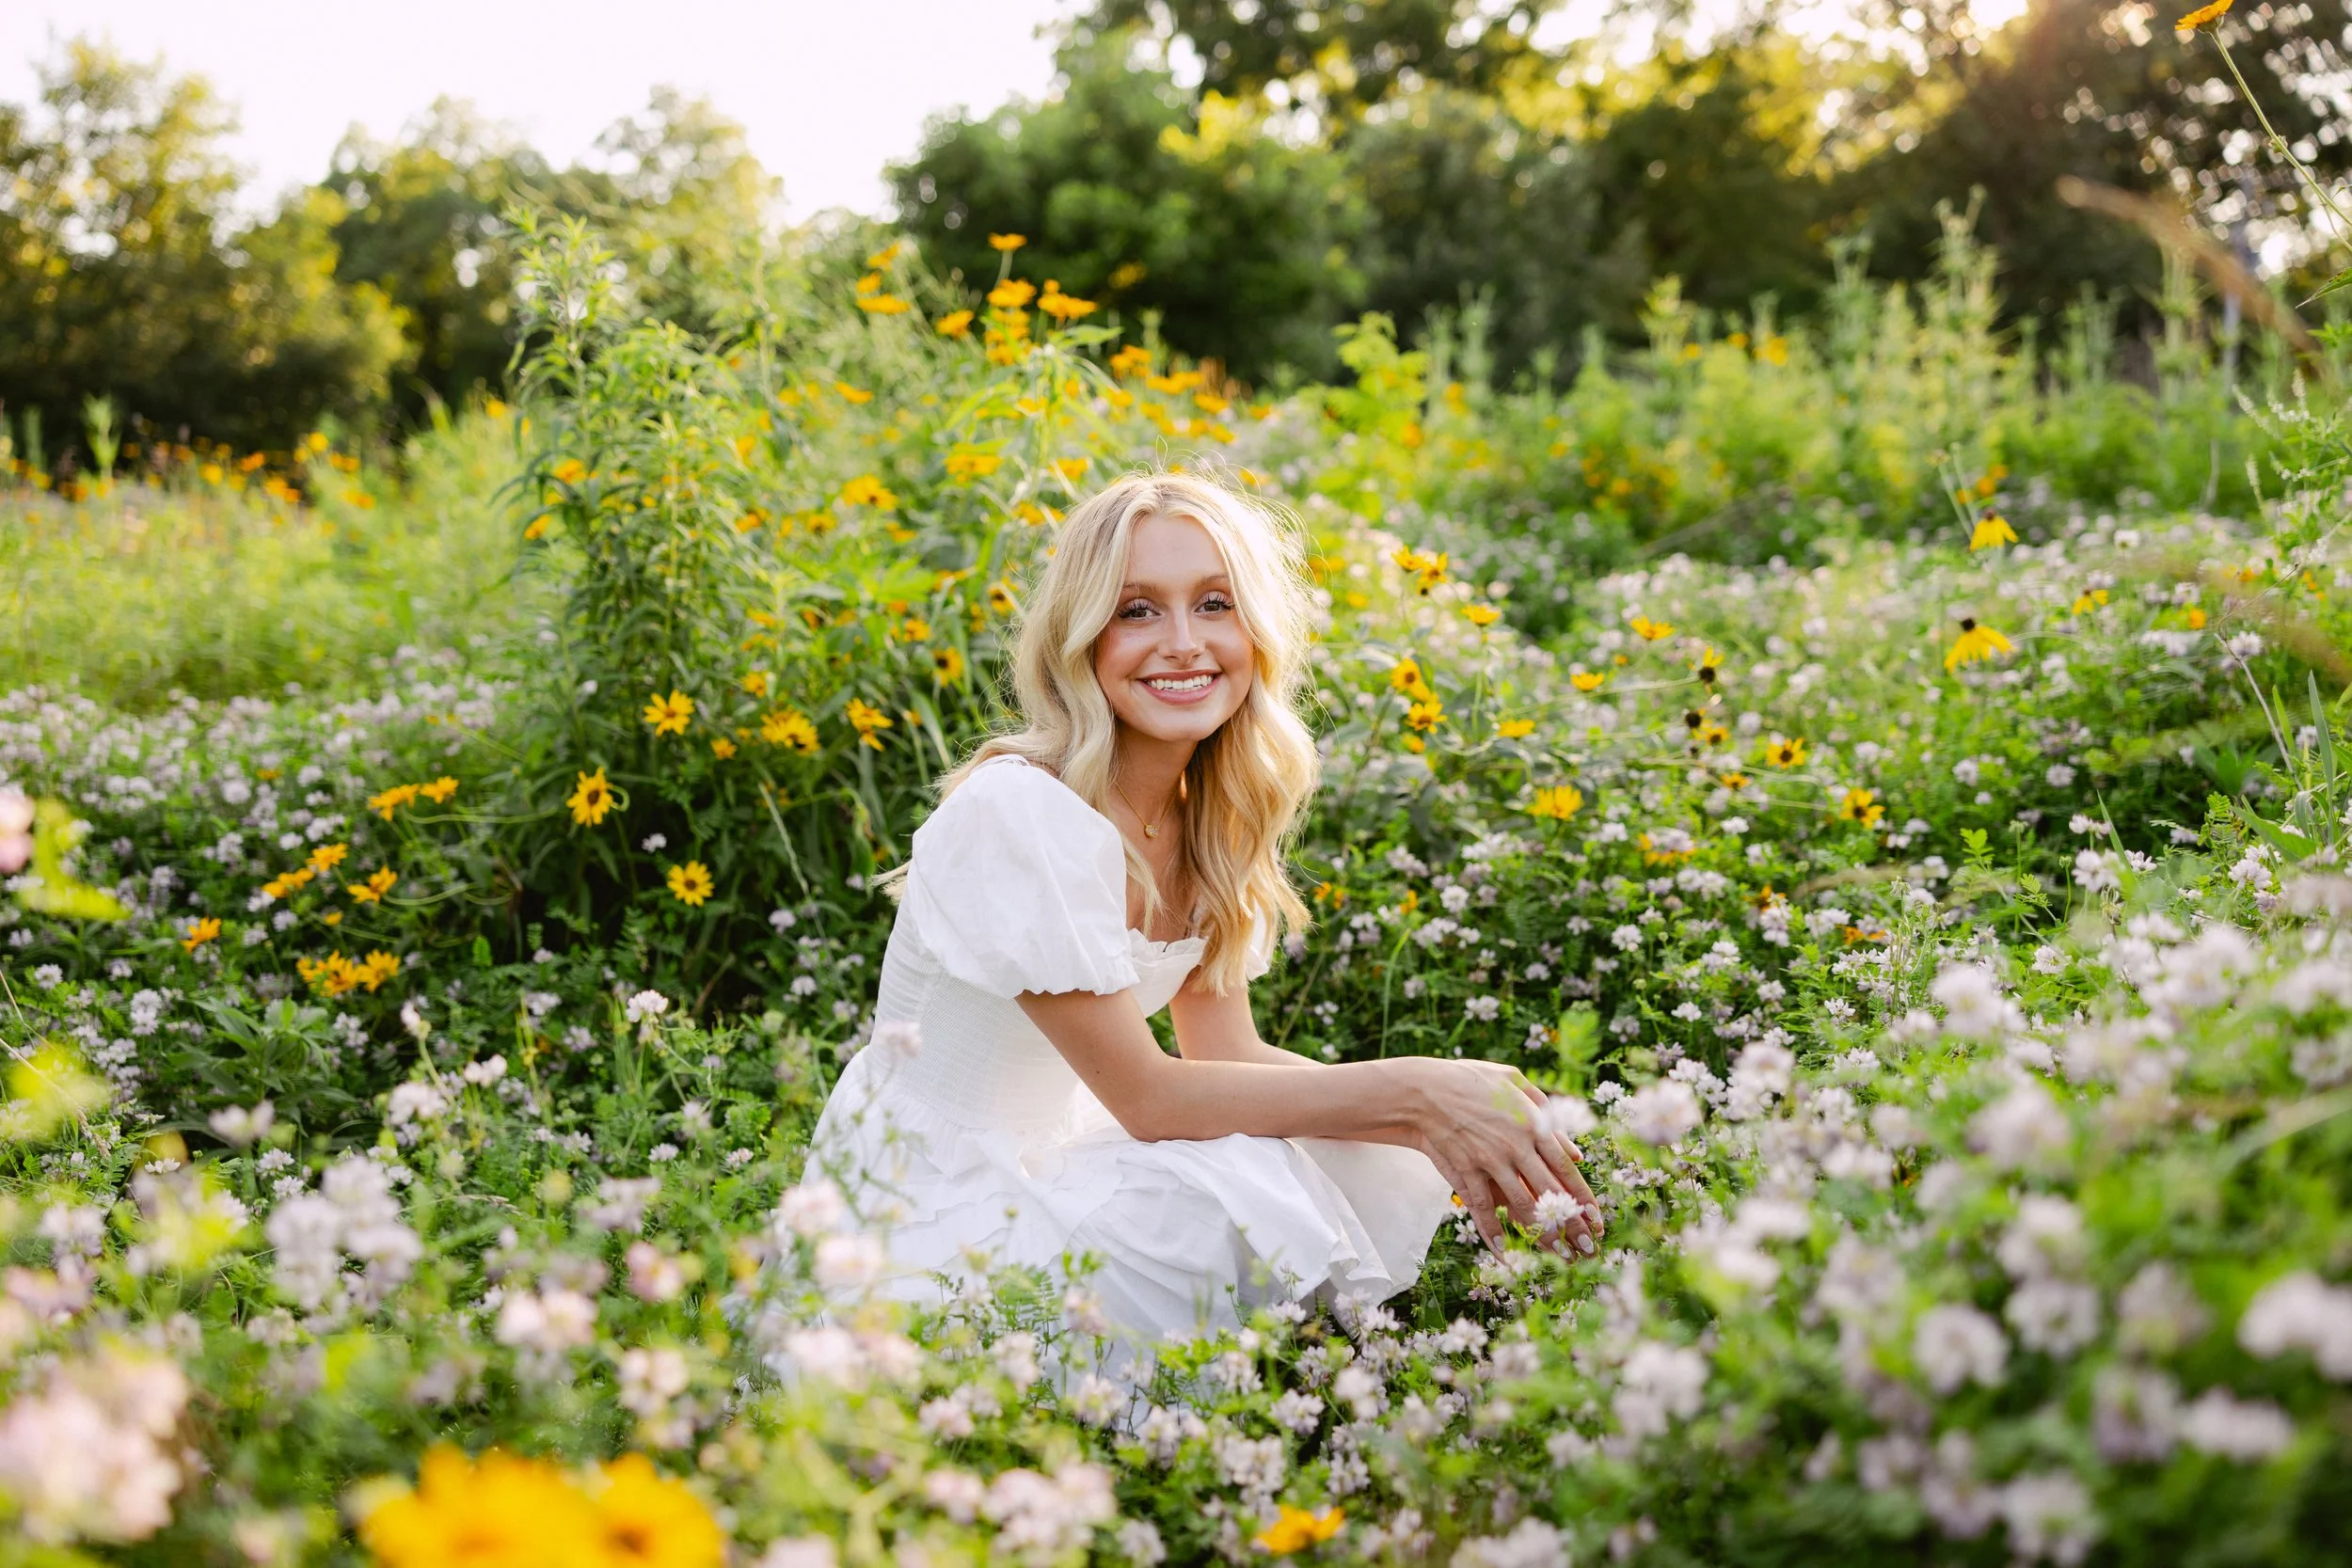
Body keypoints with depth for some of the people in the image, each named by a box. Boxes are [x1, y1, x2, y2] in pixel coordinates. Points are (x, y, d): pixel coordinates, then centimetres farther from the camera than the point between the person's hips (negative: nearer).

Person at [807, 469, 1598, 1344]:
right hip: (927, 1200, -8)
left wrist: (1439, 1122, -17)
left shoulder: (1208, 814, 1)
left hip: (1054, 1153, 8)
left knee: (1395, 1169, -8)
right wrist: (1414, 1091, -24)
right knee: (1229, 1205, -29)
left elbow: (1229, 1058, -3)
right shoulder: (1020, 813, -25)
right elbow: (1148, 1097, -23)